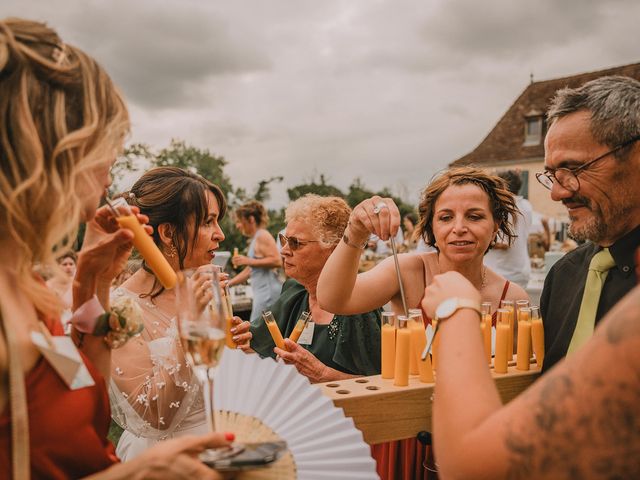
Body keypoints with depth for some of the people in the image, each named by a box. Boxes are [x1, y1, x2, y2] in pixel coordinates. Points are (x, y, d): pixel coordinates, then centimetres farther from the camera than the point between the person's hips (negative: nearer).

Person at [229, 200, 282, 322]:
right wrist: (227, 284, 26)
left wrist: (248, 261, -16)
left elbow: (276, 261, -20)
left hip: (268, 292, -9)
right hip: (262, 293, 9)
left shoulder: (262, 236, -8)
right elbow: (249, 271, 25)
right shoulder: (254, 239, 20)